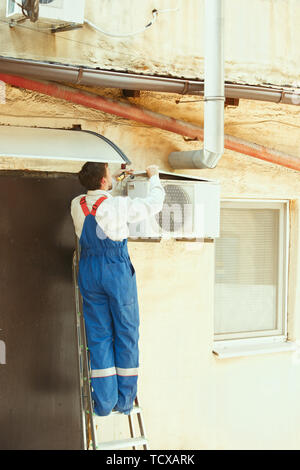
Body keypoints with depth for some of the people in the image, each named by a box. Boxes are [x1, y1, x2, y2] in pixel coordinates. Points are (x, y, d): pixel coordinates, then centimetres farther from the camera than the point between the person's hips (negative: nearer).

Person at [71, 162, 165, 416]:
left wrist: (116, 180, 30)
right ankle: (125, 401, 11)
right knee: (126, 333, 7)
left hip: (89, 272, 4)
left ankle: (104, 402, 9)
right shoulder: (119, 205, -15)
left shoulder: (77, 205, 0)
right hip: (118, 271, -4)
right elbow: (154, 204, -1)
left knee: (99, 335, 8)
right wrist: (154, 177, 16)